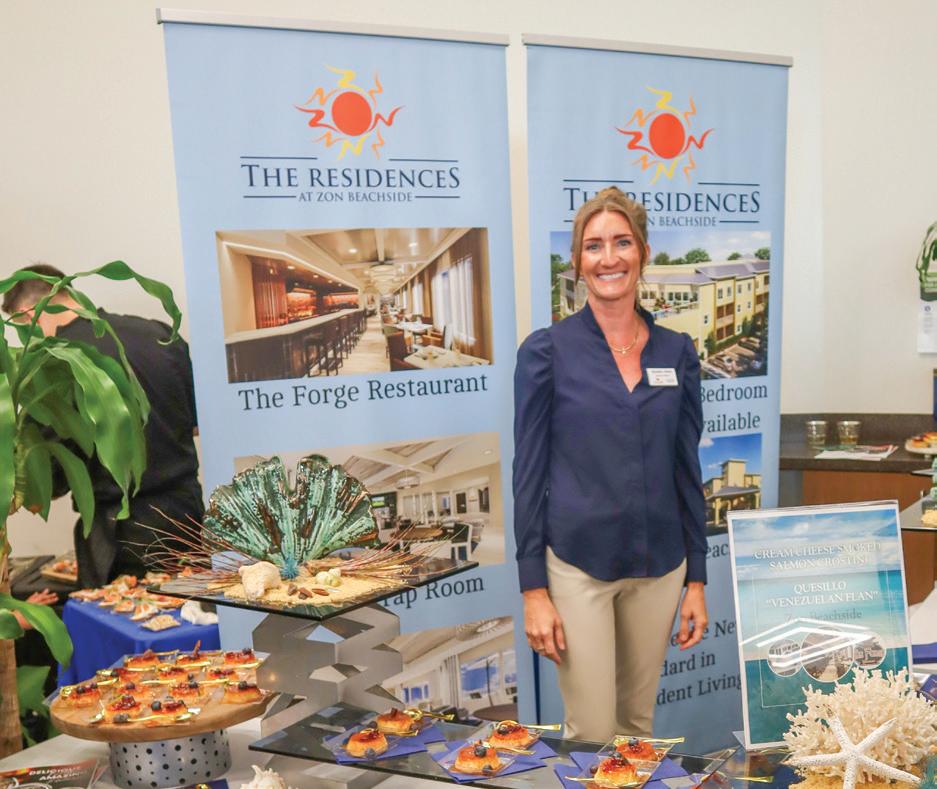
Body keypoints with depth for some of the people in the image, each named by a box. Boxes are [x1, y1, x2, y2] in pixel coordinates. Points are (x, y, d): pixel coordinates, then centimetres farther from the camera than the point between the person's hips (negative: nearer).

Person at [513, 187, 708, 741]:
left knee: (638, 721, 18)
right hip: (577, 564, -3)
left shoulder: (678, 352, 3)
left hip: (659, 567, 4)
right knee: (592, 733, 6)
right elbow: (529, 473, -7)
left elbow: (687, 469, 7)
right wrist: (534, 589, -9)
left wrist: (697, 578, 5)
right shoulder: (547, 351, -8)